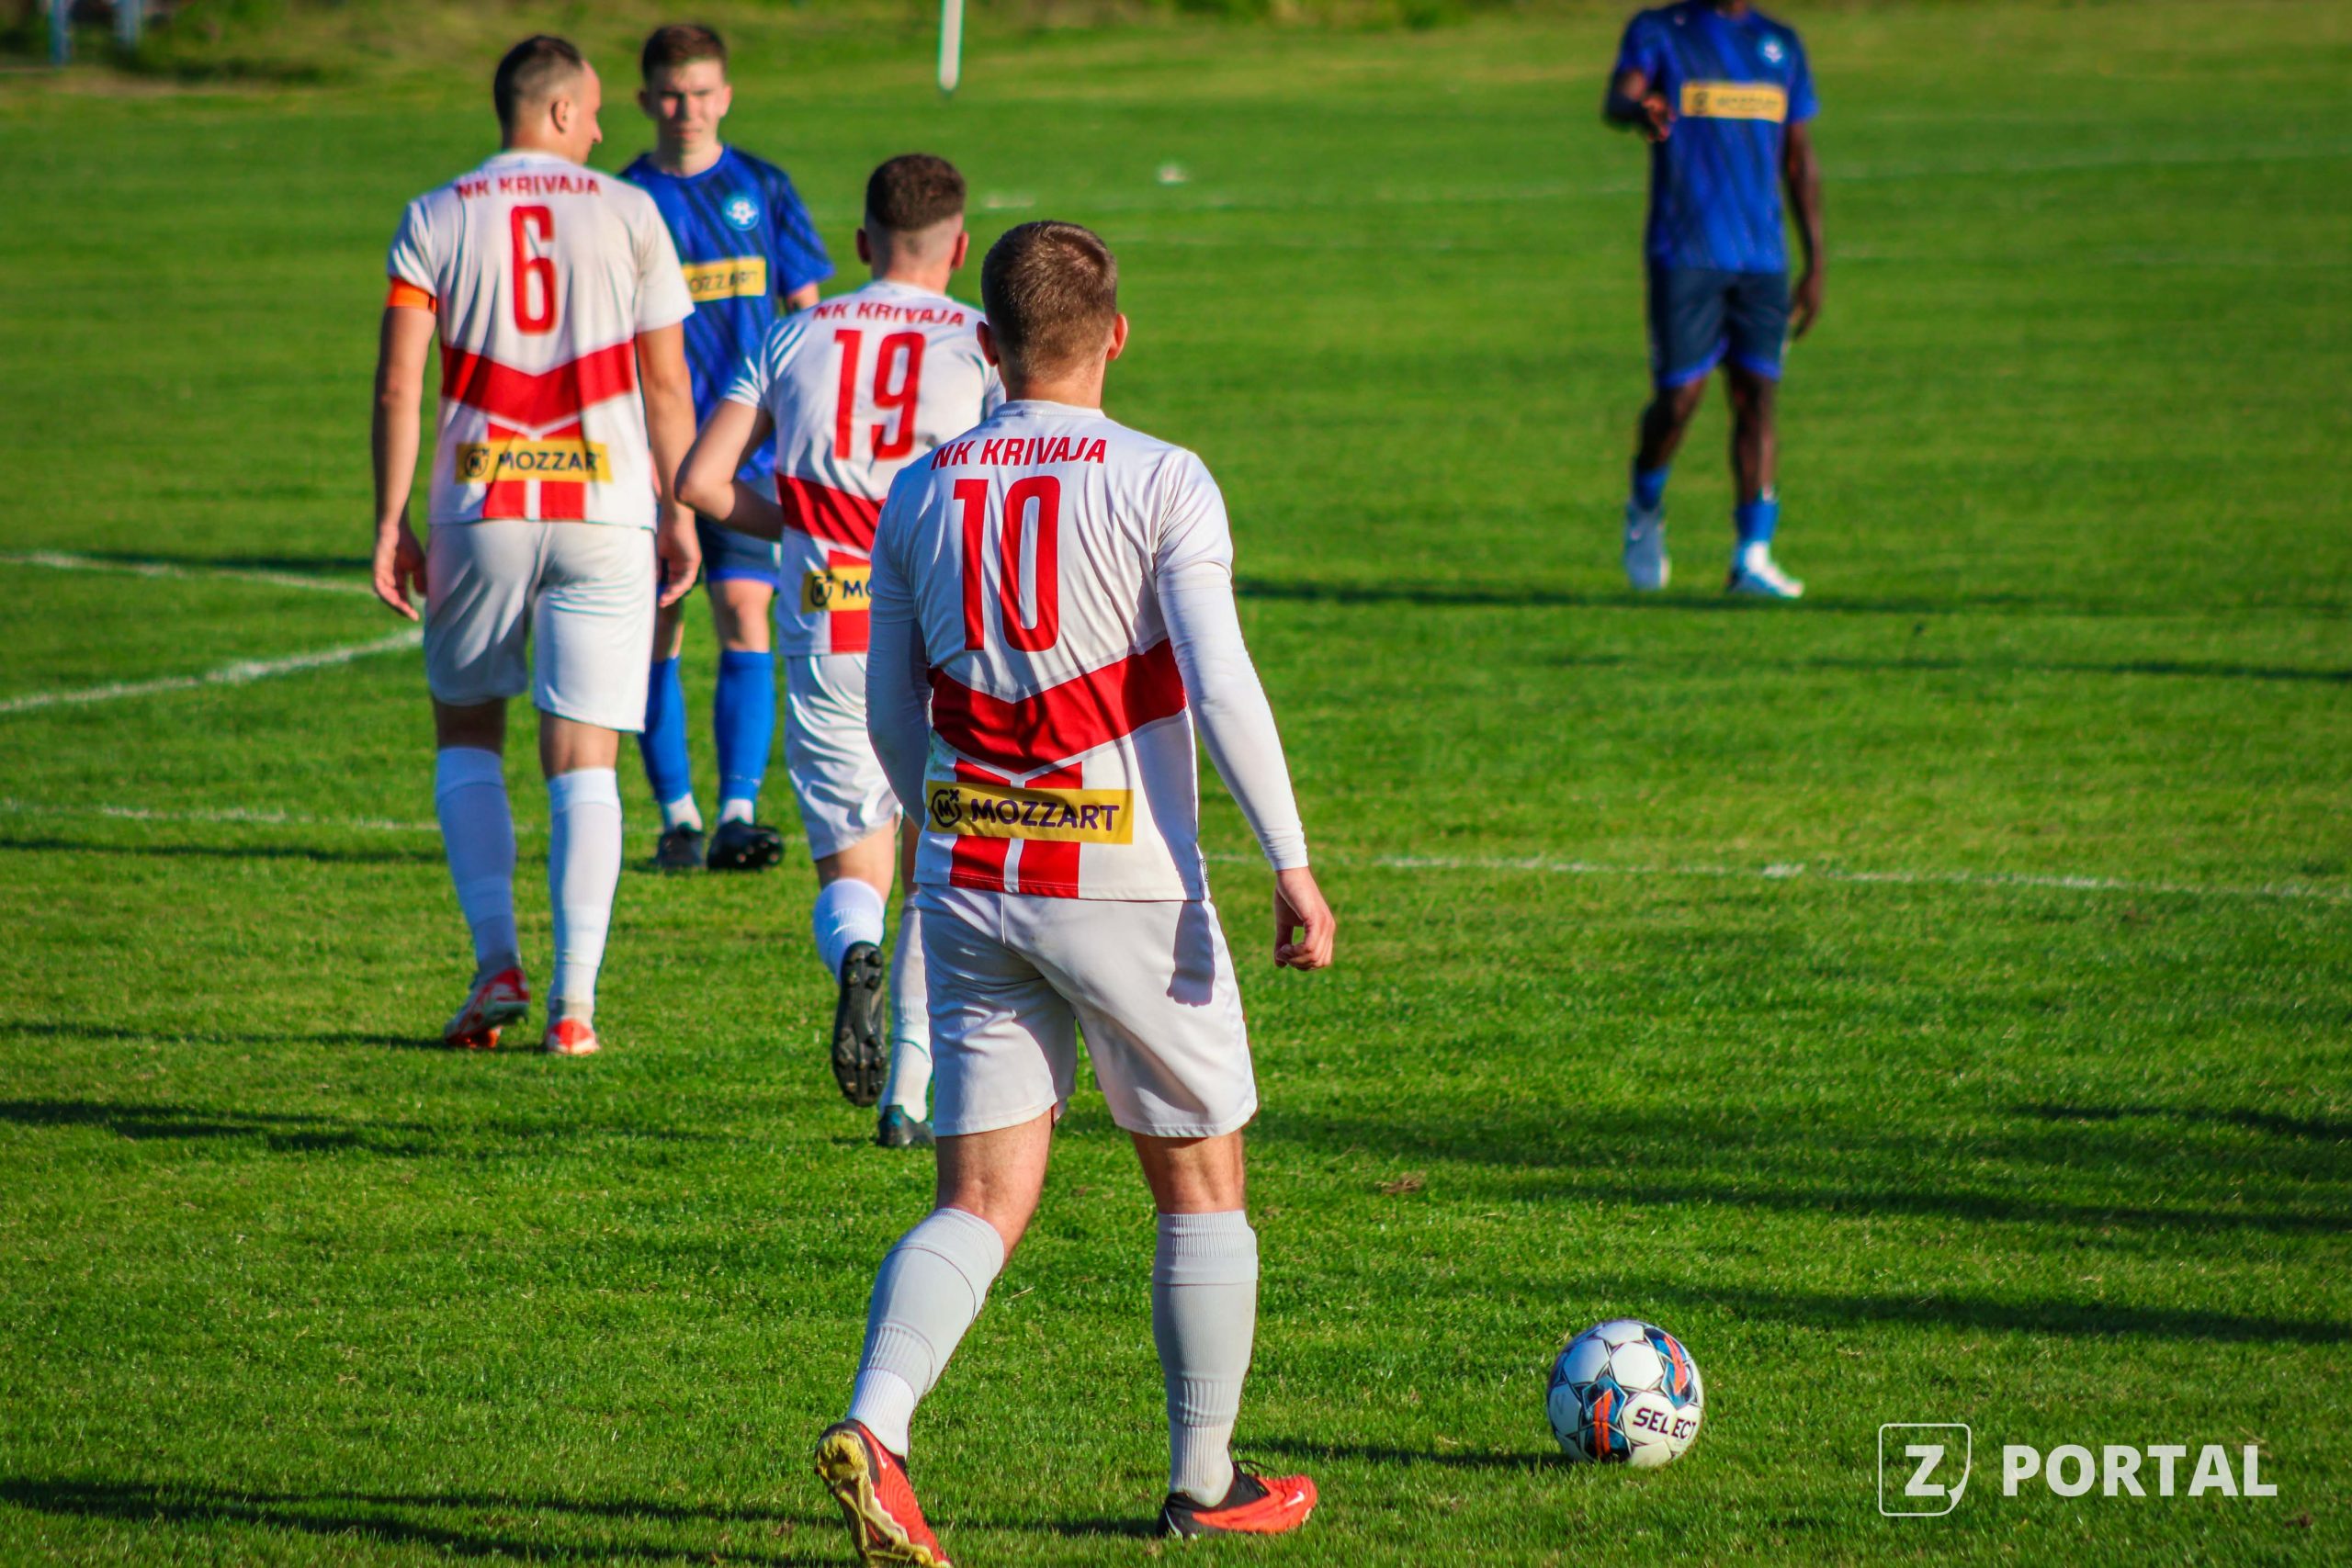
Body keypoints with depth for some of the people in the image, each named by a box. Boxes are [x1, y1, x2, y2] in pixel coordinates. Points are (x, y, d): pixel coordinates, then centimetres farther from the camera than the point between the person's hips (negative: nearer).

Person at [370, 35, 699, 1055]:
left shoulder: (434, 220, 3)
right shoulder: (626, 214, 2)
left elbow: (398, 380, -3)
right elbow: (665, 382, 2)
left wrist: (390, 522, 2)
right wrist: (679, 513, 10)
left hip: (482, 510, 0)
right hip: (605, 511, 0)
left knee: (466, 732, 17)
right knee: (583, 759, 2)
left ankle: (497, 963, 4)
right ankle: (574, 1000, -6)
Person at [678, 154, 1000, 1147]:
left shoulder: (797, 338, 8)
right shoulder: (983, 343, 0)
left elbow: (701, 479, 3)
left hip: (825, 640, 1)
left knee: (851, 872, 9)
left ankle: (857, 957, -27)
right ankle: (907, 1094, 9)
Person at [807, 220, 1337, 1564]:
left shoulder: (923, 492, 6)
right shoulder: (1161, 483, -8)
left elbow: (890, 714, 13)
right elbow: (1220, 683, -17)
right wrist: (1294, 867, -15)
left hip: (968, 888, 4)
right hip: (1128, 889, -4)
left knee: (984, 1200, 5)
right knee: (1202, 1185, 13)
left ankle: (875, 1427, -18)